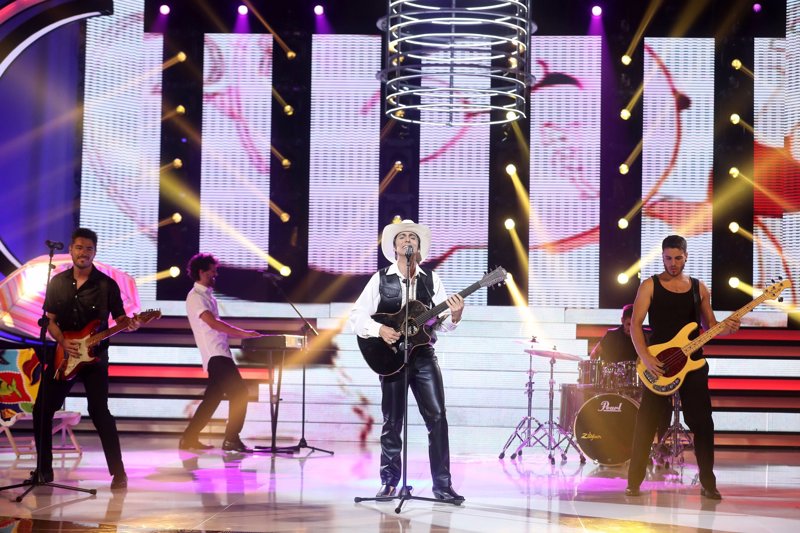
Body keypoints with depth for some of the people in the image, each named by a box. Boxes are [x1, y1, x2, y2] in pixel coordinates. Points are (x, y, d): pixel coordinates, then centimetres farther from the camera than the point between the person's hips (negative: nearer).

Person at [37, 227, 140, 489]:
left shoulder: (107, 285, -4)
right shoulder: (57, 282, 5)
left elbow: (118, 317, 0)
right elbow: (49, 319, 6)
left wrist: (129, 324, -23)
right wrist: (63, 342, -10)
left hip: (95, 357, -4)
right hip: (63, 355, 4)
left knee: (99, 412, -13)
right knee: (42, 410, 0)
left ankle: (118, 472, -7)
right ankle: (44, 469, 14)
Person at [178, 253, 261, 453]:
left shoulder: (207, 295, 20)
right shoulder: (196, 297, -9)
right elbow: (213, 323, -21)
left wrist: (240, 334, 13)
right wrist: (243, 333, -25)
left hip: (220, 354, 10)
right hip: (215, 355, -10)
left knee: (213, 398, 10)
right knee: (239, 392, -15)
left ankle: (189, 438, 15)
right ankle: (232, 439, -13)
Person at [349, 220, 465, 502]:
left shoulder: (431, 279, 5)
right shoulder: (381, 279, 1)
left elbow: (442, 323, 3)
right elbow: (357, 316, -1)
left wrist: (454, 316, -18)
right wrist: (379, 330, -16)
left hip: (424, 355, 1)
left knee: (437, 417, -7)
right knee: (392, 422, 4)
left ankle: (442, 484, -2)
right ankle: (389, 483, 15)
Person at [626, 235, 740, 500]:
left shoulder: (698, 288, 11)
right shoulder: (650, 286, 0)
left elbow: (709, 325, 14)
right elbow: (635, 324, -6)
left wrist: (726, 328, -9)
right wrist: (645, 357, -18)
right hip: (658, 364, -3)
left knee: (702, 422, 1)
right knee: (646, 422, -3)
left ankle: (708, 482, 10)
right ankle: (634, 481, 3)